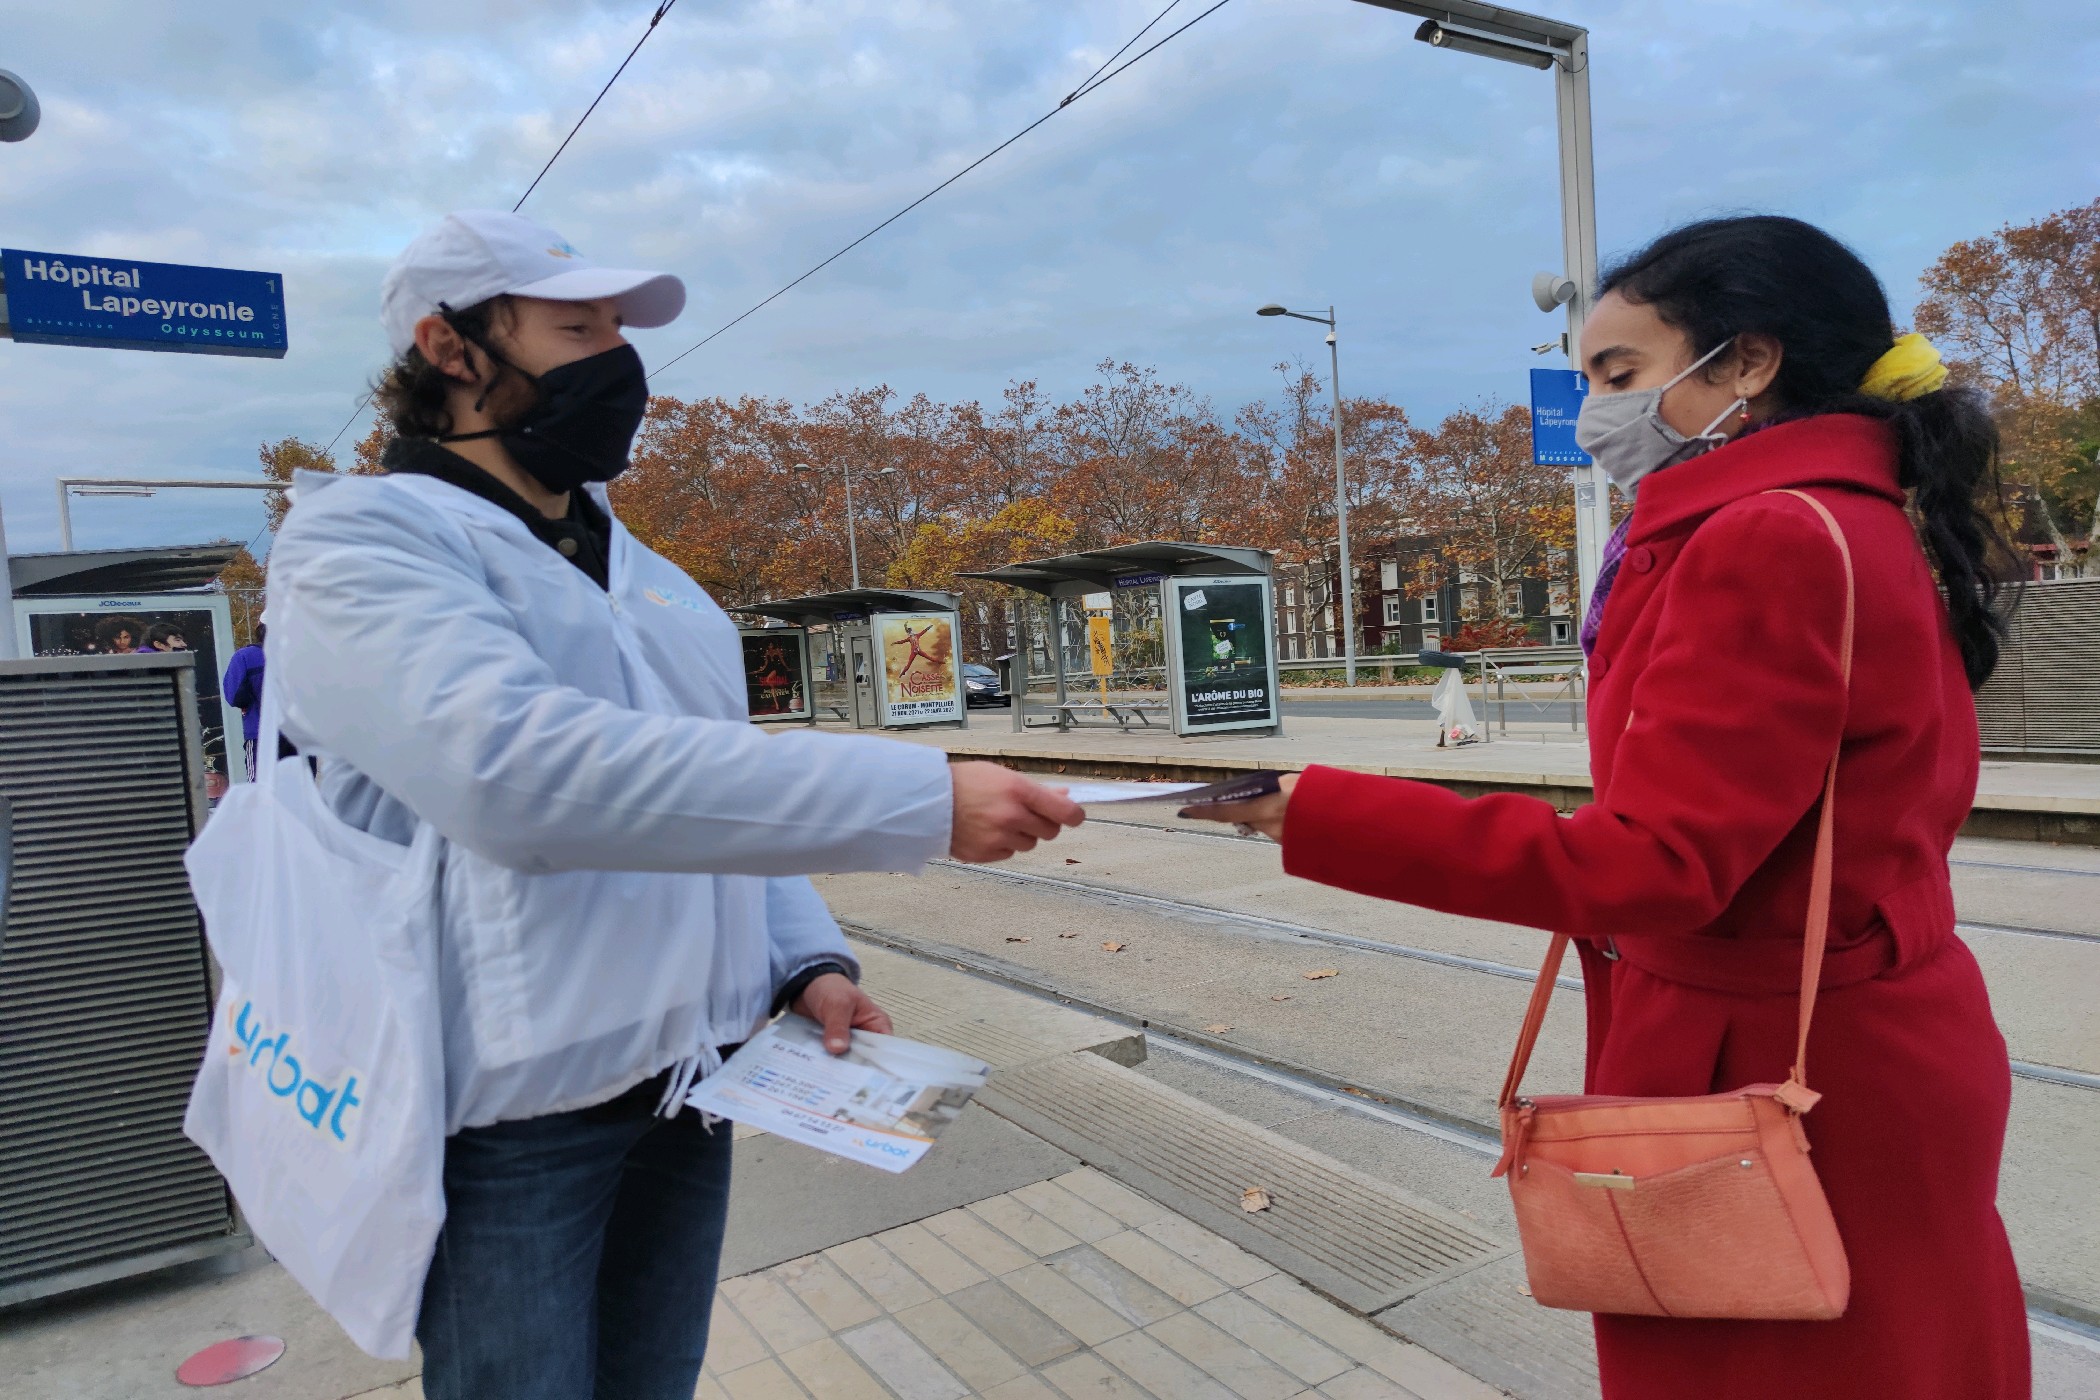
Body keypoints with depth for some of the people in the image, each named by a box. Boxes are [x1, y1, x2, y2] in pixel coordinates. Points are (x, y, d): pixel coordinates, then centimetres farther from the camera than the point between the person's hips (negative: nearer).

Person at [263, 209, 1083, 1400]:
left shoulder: (655, 581, 12)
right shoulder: (359, 538, -12)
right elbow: (516, 767, -30)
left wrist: (806, 963, 0)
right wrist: (924, 799, -33)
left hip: (691, 1082, 7)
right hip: (507, 1107, -6)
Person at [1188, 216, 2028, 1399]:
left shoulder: (1769, 544, -22)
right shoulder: (1852, 527, 10)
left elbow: (1647, 864, -29)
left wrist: (1318, 819, -29)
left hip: (1772, 1078, -9)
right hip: (1844, 1055, 9)